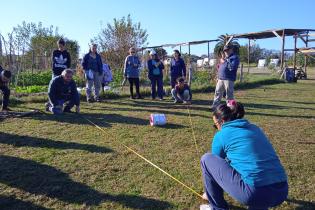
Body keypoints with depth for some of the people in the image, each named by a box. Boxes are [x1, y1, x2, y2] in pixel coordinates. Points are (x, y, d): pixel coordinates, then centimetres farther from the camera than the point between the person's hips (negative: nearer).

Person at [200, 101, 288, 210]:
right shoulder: (255, 128, 20)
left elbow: (217, 164, 18)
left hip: (255, 193, -7)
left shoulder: (221, 135, 3)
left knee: (207, 159, 7)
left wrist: (210, 193, 37)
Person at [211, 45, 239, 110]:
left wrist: (225, 62, -15)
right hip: (220, 79, 8)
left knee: (229, 95, -3)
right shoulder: (224, 58, 23)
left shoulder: (235, 57, -3)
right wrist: (218, 77, 21)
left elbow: (232, 67, -20)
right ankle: (214, 106, 16)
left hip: (229, 79, -8)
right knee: (217, 93, 9)